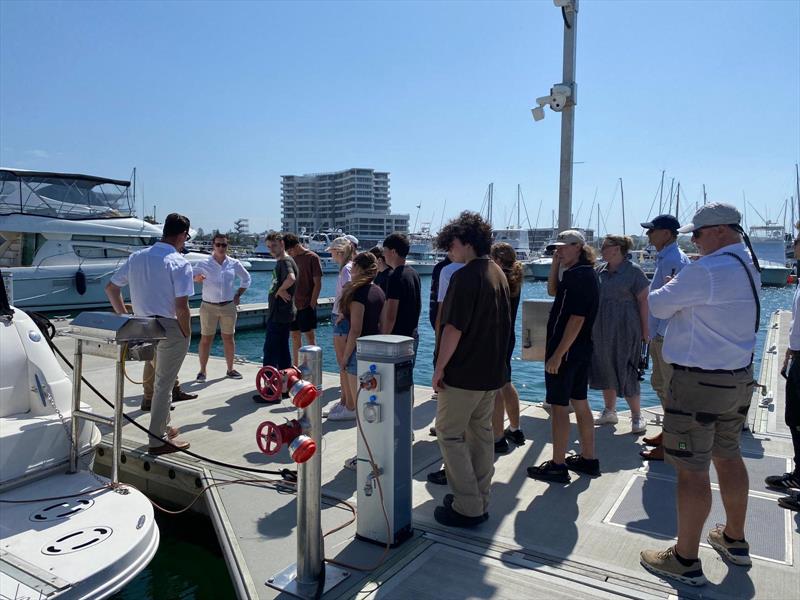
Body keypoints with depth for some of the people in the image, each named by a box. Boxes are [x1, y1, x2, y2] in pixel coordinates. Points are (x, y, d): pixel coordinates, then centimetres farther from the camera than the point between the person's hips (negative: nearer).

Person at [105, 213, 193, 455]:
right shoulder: (179, 263, -16)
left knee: (161, 379, 24)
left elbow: (111, 288, 12)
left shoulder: (137, 257, 6)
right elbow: (181, 306, -20)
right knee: (163, 383, 5)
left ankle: (164, 426, 37)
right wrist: (187, 334, -7)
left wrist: (124, 317, 18)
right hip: (170, 328, -7)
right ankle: (158, 439, 16)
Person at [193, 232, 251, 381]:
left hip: (228, 306, 2)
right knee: (206, 339, 1)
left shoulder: (234, 264, 3)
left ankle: (230, 369, 20)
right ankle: (202, 371, 10)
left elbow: (246, 278, 17)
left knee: (228, 338, 9)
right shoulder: (204, 264, -3)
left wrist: (238, 295, 10)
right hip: (209, 306, -2)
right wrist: (197, 278, -27)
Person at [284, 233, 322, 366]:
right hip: (293, 304, 6)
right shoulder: (292, 258, 11)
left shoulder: (312, 258, -8)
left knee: (309, 335, -2)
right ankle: (295, 366, 20)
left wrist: (312, 303, -13)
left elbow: (317, 284, -10)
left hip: (307, 305, -6)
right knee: (295, 336, 11)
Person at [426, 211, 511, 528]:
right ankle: (479, 501, 26)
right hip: (492, 371, 9)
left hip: (463, 372, -9)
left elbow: (453, 327, -21)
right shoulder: (498, 274, 11)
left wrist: (440, 368, -14)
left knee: (450, 434, 3)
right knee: (482, 434, 16)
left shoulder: (465, 276, -18)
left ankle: (467, 508, 6)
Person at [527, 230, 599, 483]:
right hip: (581, 351, 10)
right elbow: (553, 290, 24)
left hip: (565, 351, -10)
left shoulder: (579, 276, -18)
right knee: (580, 403, 16)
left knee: (558, 407, -2)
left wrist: (557, 355, -23)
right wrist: (555, 264, 10)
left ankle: (558, 467, 6)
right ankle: (588, 459, 27)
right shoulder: (583, 273, 12)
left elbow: (576, 319, -23)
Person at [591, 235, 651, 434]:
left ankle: (637, 416, 12)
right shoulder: (600, 271, 8)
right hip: (601, 331, 6)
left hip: (625, 331, -6)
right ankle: (609, 412, 27)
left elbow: (643, 301, -9)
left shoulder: (633, 271, -9)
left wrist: (645, 330, -12)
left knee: (626, 373, -2)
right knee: (605, 371, 13)